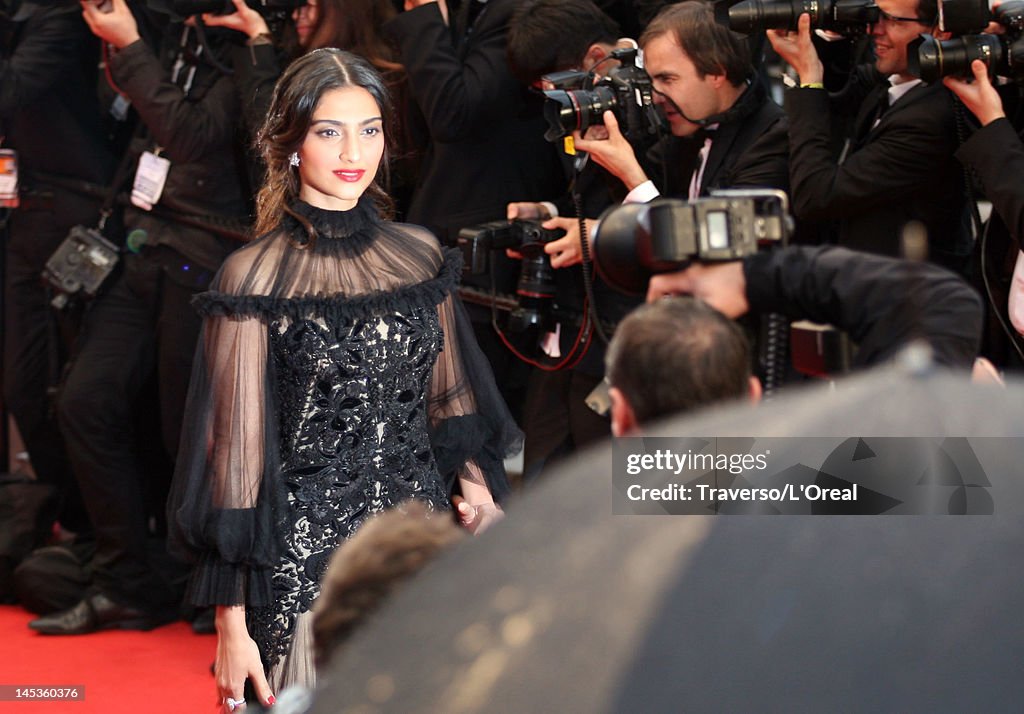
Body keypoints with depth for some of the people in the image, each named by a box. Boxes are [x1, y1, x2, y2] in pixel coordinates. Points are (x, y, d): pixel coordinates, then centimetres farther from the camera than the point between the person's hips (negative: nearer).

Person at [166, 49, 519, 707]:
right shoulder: (254, 277, -8)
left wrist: (476, 483, -4)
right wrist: (232, 626, -10)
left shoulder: (419, 253, 6)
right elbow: (234, 449, -7)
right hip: (303, 564, -4)